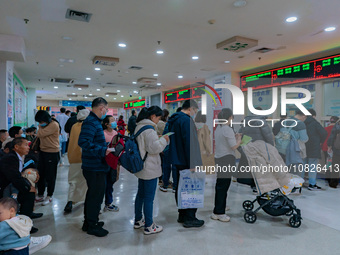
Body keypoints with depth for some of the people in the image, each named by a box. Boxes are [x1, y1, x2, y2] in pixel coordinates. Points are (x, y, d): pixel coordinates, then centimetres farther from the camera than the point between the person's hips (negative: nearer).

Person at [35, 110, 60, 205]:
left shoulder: (54, 125, -18)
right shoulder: (43, 125, 9)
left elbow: (40, 134, -19)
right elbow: (39, 135, 14)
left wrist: (41, 127, -5)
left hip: (52, 153, -8)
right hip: (43, 151, 8)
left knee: (50, 176, 4)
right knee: (40, 174, 13)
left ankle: (49, 196, 19)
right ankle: (40, 195, 27)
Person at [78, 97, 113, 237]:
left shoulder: (94, 121, 14)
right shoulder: (91, 122, -19)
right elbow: (83, 142, -30)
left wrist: (106, 148, 18)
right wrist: (103, 151, -30)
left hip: (96, 166, 11)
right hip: (95, 167, -11)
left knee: (93, 194, 21)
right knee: (96, 196, 2)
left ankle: (88, 222, 36)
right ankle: (92, 226, 18)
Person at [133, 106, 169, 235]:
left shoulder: (139, 126, 11)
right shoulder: (149, 129, -21)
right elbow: (154, 148, -22)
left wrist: (157, 139, 11)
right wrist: (163, 140, -8)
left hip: (141, 167, 10)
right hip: (150, 169, -10)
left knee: (141, 194, 19)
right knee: (149, 197, 1)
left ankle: (138, 221, 33)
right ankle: (149, 226, 13)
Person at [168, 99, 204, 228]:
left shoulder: (173, 120, 14)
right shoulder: (186, 120, -17)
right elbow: (190, 143, -22)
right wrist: (193, 163, -20)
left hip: (177, 161, 10)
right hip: (186, 162, -10)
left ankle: (182, 215, 26)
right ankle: (189, 218, 7)